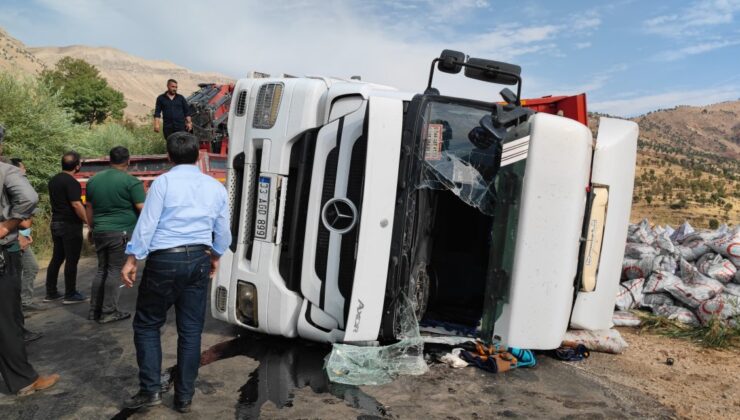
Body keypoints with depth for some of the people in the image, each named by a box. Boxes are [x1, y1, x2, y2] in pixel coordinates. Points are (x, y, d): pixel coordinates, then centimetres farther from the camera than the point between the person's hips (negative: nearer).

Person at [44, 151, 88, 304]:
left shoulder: (53, 180, 11)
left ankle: (50, 293, 18)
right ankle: (70, 295, 3)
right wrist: (87, 221, -14)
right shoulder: (71, 182, -17)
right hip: (70, 225, -9)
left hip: (56, 223, 9)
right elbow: (76, 205, -22)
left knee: (56, 258, 13)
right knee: (71, 260, -2)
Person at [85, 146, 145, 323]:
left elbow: (89, 207, 18)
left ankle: (95, 310, 19)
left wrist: (92, 227, 27)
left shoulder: (93, 180, 10)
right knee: (115, 271, 1)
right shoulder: (131, 182, -10)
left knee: (101, 270, 15)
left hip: (99, 232, 6)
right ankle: (109, 312, 4)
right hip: (121, 233, -6)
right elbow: (142, 209, -12)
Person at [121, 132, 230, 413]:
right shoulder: (216, 187, 9)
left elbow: (147, 223, -8)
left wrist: (132, 259, -2)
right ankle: (184, 397, 16)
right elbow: (223, 231, 15)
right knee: (191, 330, 9)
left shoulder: (163, 182, -4)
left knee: (147, 324, 12)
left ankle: (150, 390, 9)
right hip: (199, 261, 4)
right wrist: (216, 256, 30)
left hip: (165, 260, -4)